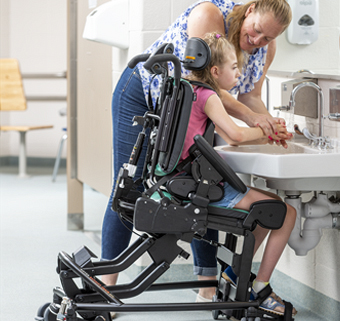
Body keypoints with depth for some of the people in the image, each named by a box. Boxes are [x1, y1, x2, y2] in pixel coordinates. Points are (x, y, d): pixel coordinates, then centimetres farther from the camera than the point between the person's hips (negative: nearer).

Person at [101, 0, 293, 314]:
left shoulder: (266, 48, -8)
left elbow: (250, 96, -3)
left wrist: (269, 125, -22)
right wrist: (251, 115, -38)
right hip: (141, 96, -6)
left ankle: (208, 284, 7)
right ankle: (107, 282, 1)